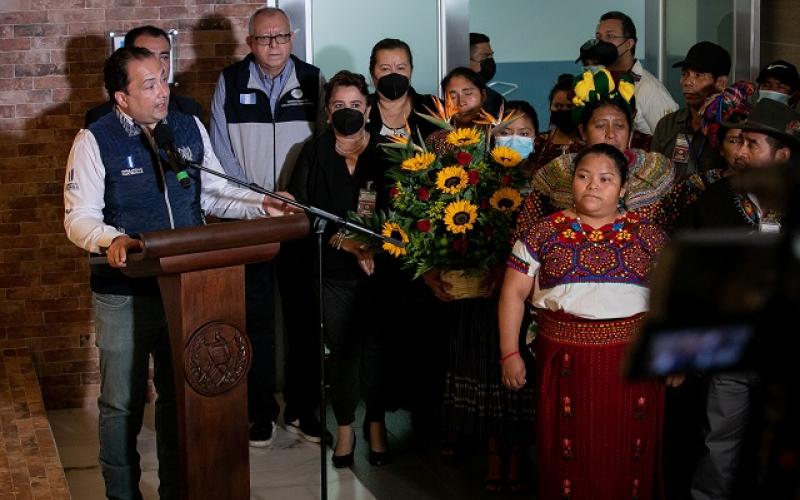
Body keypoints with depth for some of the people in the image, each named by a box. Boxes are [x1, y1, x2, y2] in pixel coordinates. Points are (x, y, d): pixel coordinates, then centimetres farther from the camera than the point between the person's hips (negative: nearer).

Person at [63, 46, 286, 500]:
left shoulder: (190, 128, 4)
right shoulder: (96, 140, -9)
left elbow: (213, 193, 12)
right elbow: (80, 218, -12)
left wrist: (260, 205, -4)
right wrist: (111, 239, -32)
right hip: (124, 292, -4)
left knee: (182, 398, 15)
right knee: (122, 404, 7)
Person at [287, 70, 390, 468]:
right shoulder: (314, 154, 4)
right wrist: (344, 242, -14)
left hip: (378, 269, 0)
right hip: (333, 271, 0)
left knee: (376, 347, 2)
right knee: (343, 350, 5)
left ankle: (376, 424, 21)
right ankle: (345, 427, 21)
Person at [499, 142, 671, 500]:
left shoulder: (647, 236, 5)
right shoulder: (545, 232, 3)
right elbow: (514, 293, 4)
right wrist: (510, 353, -1)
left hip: (632, 361, 1)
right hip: (566, 360, 0)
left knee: (629, 455, 8)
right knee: (568, 454, 6)